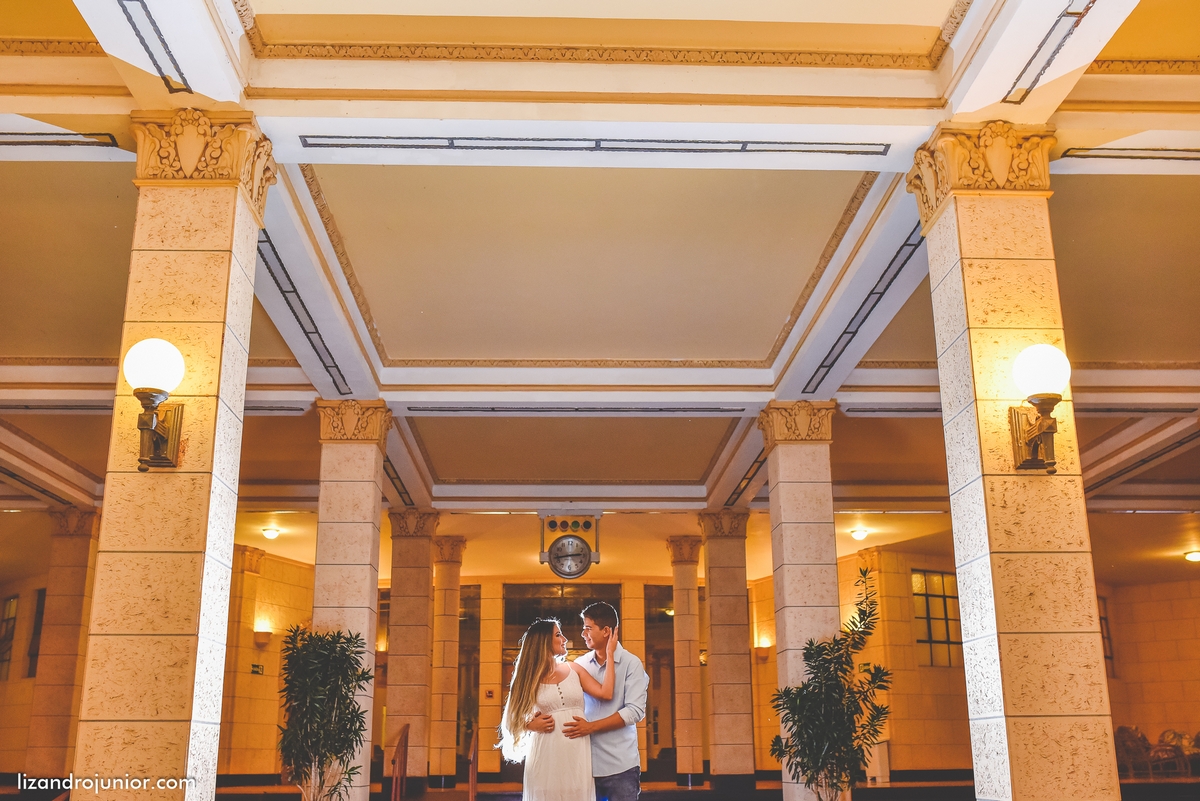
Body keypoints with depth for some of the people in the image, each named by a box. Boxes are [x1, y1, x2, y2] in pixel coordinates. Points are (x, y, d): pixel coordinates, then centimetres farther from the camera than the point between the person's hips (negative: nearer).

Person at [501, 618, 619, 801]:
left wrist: (609, 654, -3)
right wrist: (533, 725, -13)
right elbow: (515, 719, 7)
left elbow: (605, 693, -6)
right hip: (546, 755, -1)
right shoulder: (530, 678, 2)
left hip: (577, 753, 2)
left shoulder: (574, 669, 7)